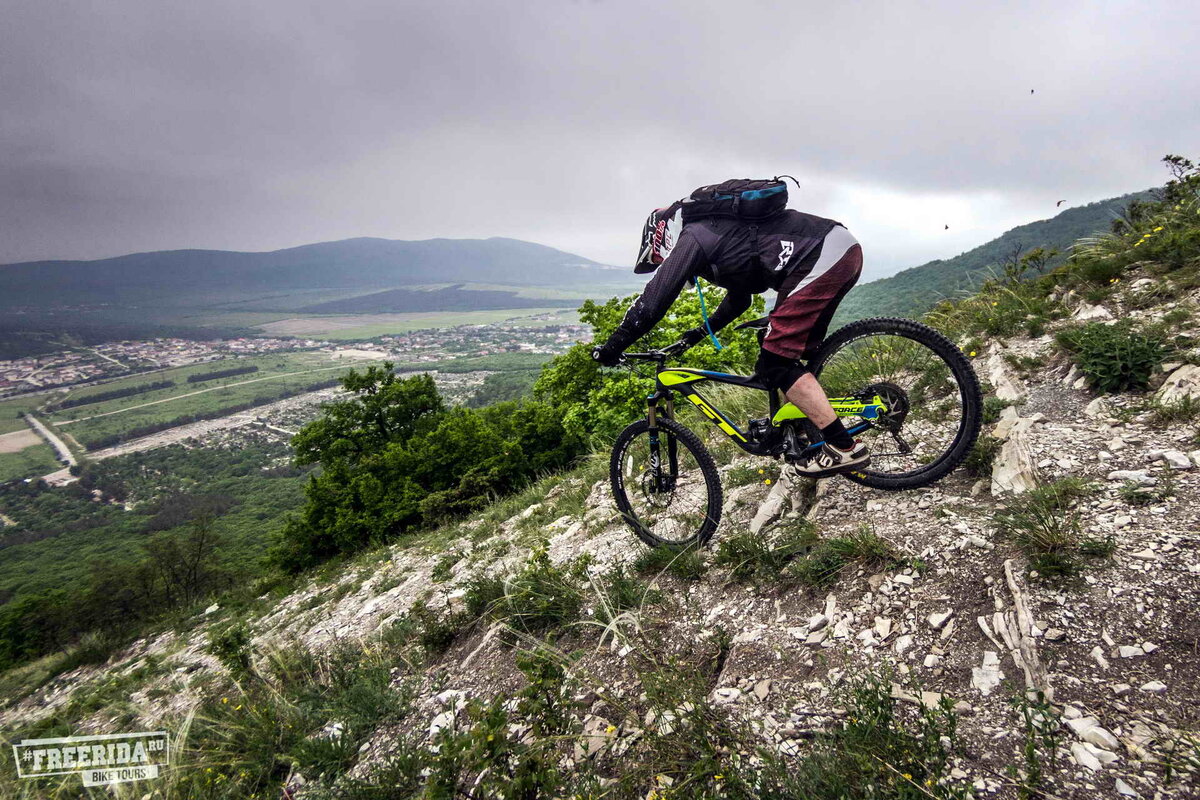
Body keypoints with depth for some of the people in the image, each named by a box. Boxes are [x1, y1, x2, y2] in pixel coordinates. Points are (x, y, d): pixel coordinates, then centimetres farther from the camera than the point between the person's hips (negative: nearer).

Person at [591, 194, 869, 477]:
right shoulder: (718, 232, 27)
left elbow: (652, 301, -8)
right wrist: (699, 332, 42)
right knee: (792, 352, 18)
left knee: (774, 363, -8)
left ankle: (845, 448, -5)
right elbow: (739, 298, 39)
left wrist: (611, 347, -1)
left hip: (822, 259, -10)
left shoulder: (692, 237, -2)